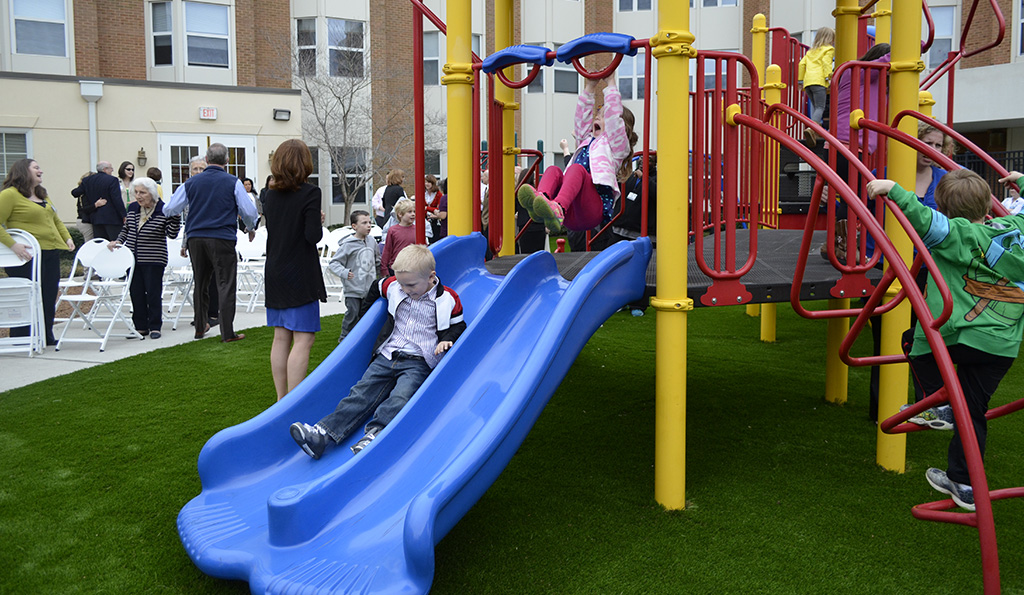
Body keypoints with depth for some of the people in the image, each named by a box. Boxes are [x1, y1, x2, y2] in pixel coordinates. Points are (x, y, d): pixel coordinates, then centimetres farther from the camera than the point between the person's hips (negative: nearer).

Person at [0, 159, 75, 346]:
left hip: (51, 253, 8)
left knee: (49, 296, 9)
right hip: (27, 255, -8)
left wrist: (67, 237, 15)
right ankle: (22, 339, 7)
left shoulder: (42, 195, 19)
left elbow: (55, 219, 28)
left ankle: (46, 336, 18)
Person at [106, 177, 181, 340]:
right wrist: (118, 241, 6)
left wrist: (176, 217, -23)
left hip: (154, 260, -5)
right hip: (133, 258, 5)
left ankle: (155, 327, 10)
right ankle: (141, 327, 17)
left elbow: (172, 234, -12)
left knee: (153, 293, -1)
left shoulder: (163, 210, -8)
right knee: (136, 293, 8)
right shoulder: (132, 208, 8)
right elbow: (126, 229, 21)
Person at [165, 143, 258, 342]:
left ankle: (200, 327, 28)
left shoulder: (191, 182, 7)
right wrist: (250, 228, 19)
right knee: (225, 285, -2)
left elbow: (169, 209, 9)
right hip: (222, 239, -4)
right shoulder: (233, 182, -3)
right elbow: (249, 211, -2)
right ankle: (227, 333, -3)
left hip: (195, 238, 4)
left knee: (200, 284, 17)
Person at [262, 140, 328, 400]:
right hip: (301, 276, -7)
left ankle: (282, 399, 20)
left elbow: (270, 230, 14)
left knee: (281, 337, 12)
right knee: (303, 339, -5)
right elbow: (313, 235, -17)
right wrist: (319, 222, 1)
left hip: (275, 274, 7)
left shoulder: (271, 194, 8)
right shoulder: (310, 192, -12)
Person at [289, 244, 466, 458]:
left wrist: (447, 340, -10)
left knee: (399, 399, -30)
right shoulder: (393, 286, 6)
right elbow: (376, 288, 28)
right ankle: (321, 433, -25)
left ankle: (373, 435, -42)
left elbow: (459, 326, 9)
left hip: (417, 363, -3)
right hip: (387, 356, 3)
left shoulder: (448, 299, -4)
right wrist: (365, 313, 31)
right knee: (361, 393, -13)